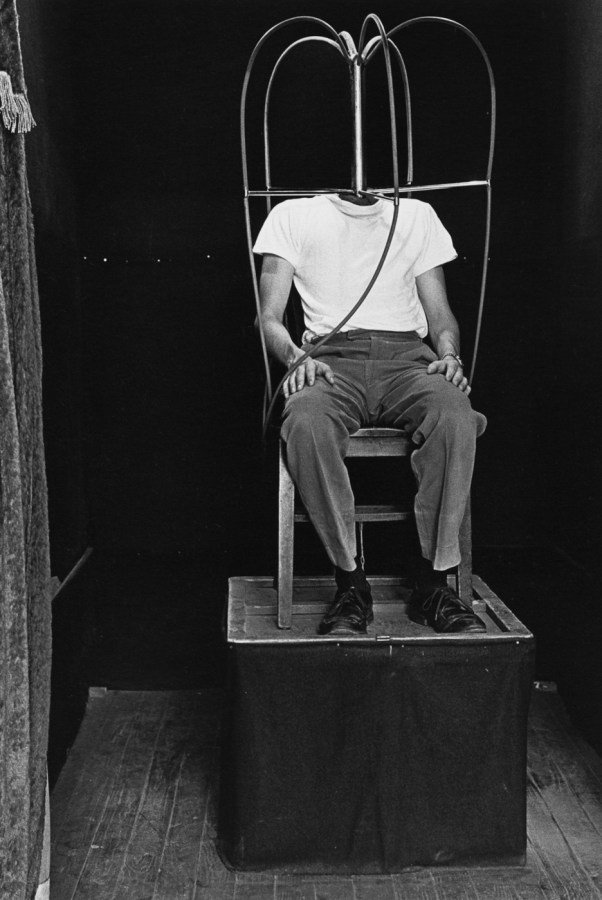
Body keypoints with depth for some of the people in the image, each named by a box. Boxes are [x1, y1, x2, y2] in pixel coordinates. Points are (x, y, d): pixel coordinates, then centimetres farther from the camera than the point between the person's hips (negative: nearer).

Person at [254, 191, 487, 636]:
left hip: (407, 356, 1)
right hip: (332, 358, -1)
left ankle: (433, 579, -24)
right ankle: (351, 582, -26)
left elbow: (441, 314, 21)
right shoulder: (292, 215, 18)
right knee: (306, 421, -37)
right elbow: (271, 319, 9)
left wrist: (450, 355, -2)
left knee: (455, 415, -34)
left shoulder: (418, 215, 24)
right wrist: (296, 356, -13)